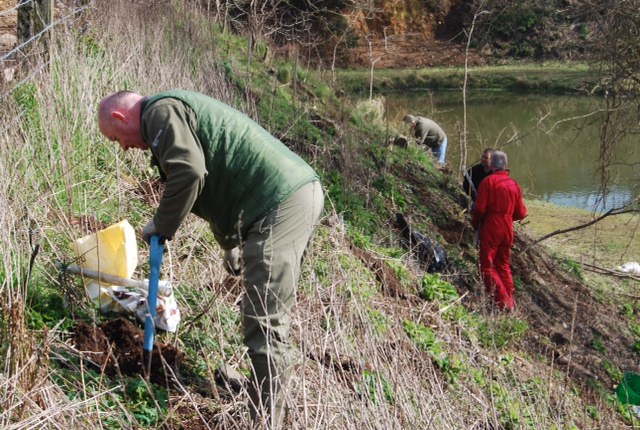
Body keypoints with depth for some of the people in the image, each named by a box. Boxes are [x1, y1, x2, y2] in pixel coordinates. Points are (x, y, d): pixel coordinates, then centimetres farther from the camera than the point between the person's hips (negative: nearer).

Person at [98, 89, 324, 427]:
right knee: (269, 316, 19)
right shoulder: (179, 110, 29)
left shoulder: (161, 111, -3)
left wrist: (162, 226, -4)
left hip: (280, 203, -11)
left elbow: (188, 172, -20)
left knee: (264, 324, -8)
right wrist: (230, 242, 42)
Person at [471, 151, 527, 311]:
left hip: (490, 230, -5)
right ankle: (510, 303, 17)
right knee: (504, 266, 18)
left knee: (487, 266, 0)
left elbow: (480, 208, -13)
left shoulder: (488, 181, -11)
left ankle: (503, 303, -10)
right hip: (508, 230, 6)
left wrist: (475, 224, 5)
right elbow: (521, 213, 7)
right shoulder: (514, 184, 4)